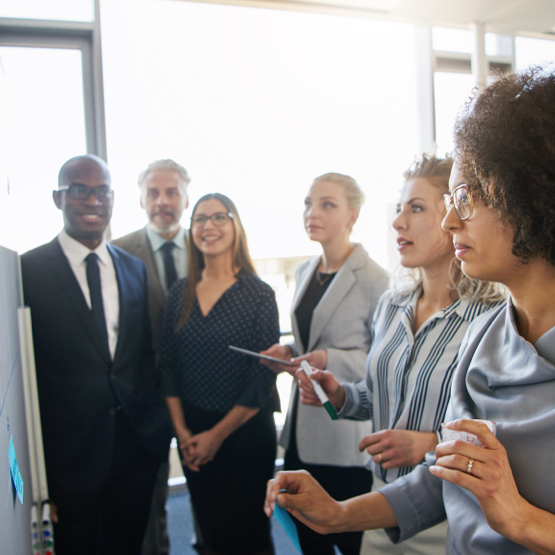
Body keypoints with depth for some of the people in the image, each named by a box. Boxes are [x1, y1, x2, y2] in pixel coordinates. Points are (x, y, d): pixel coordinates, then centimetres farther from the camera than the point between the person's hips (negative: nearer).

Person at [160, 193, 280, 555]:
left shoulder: (259, 295, -10)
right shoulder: (180, 294, 2)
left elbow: (263, 378, -11)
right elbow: (168, 366, 5)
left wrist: (217, 434, -9)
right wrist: (182, 431, -1)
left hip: (245, 432, -3)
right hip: (192, 433, 4)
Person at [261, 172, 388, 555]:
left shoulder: (373, 279, -13)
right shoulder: (305, 272, 10)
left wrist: (331, 360, -24)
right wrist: (289, 352, 2)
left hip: (347, 440, -7)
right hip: (302, 431, 7)